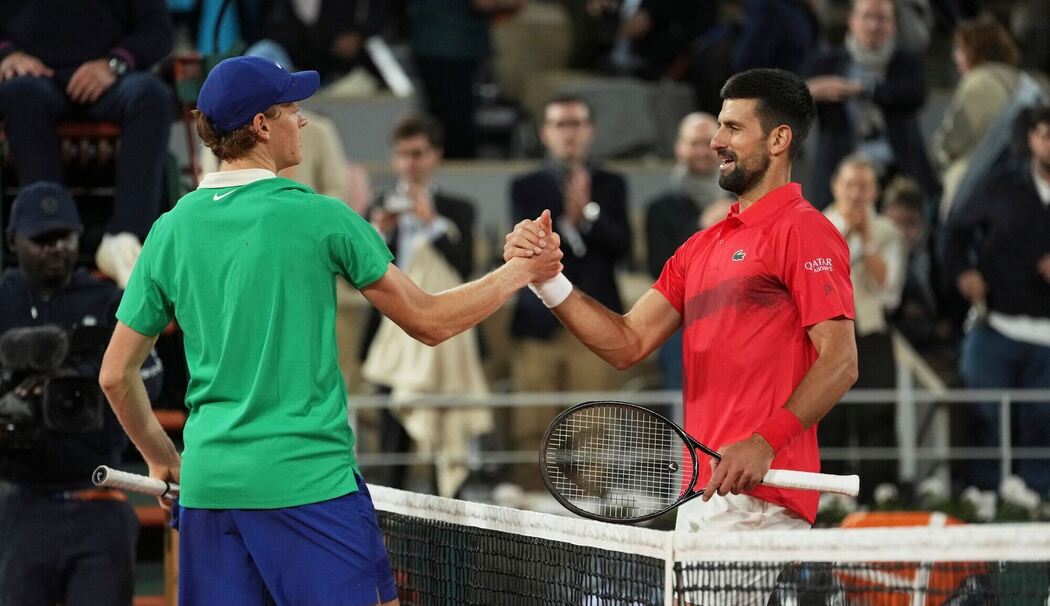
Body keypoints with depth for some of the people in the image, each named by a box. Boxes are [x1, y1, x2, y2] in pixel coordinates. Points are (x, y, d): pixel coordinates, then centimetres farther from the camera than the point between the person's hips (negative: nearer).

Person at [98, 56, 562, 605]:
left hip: (208, 481, 5)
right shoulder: (317, 217, -6)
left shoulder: (171, 230, 6)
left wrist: (162, 459, 26)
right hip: (309, 477, -5)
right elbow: (429, 322, 2)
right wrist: (521, 272, 16)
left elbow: (116, 375, 11)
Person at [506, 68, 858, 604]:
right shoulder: (702, 247, 22)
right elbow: (628, 343, 17)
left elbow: (840, 363, -13)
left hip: (758, 496, -8)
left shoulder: (804, 232, -4)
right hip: (701, 497, 8)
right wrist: (547, 279, 4)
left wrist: (764, 443, -25)